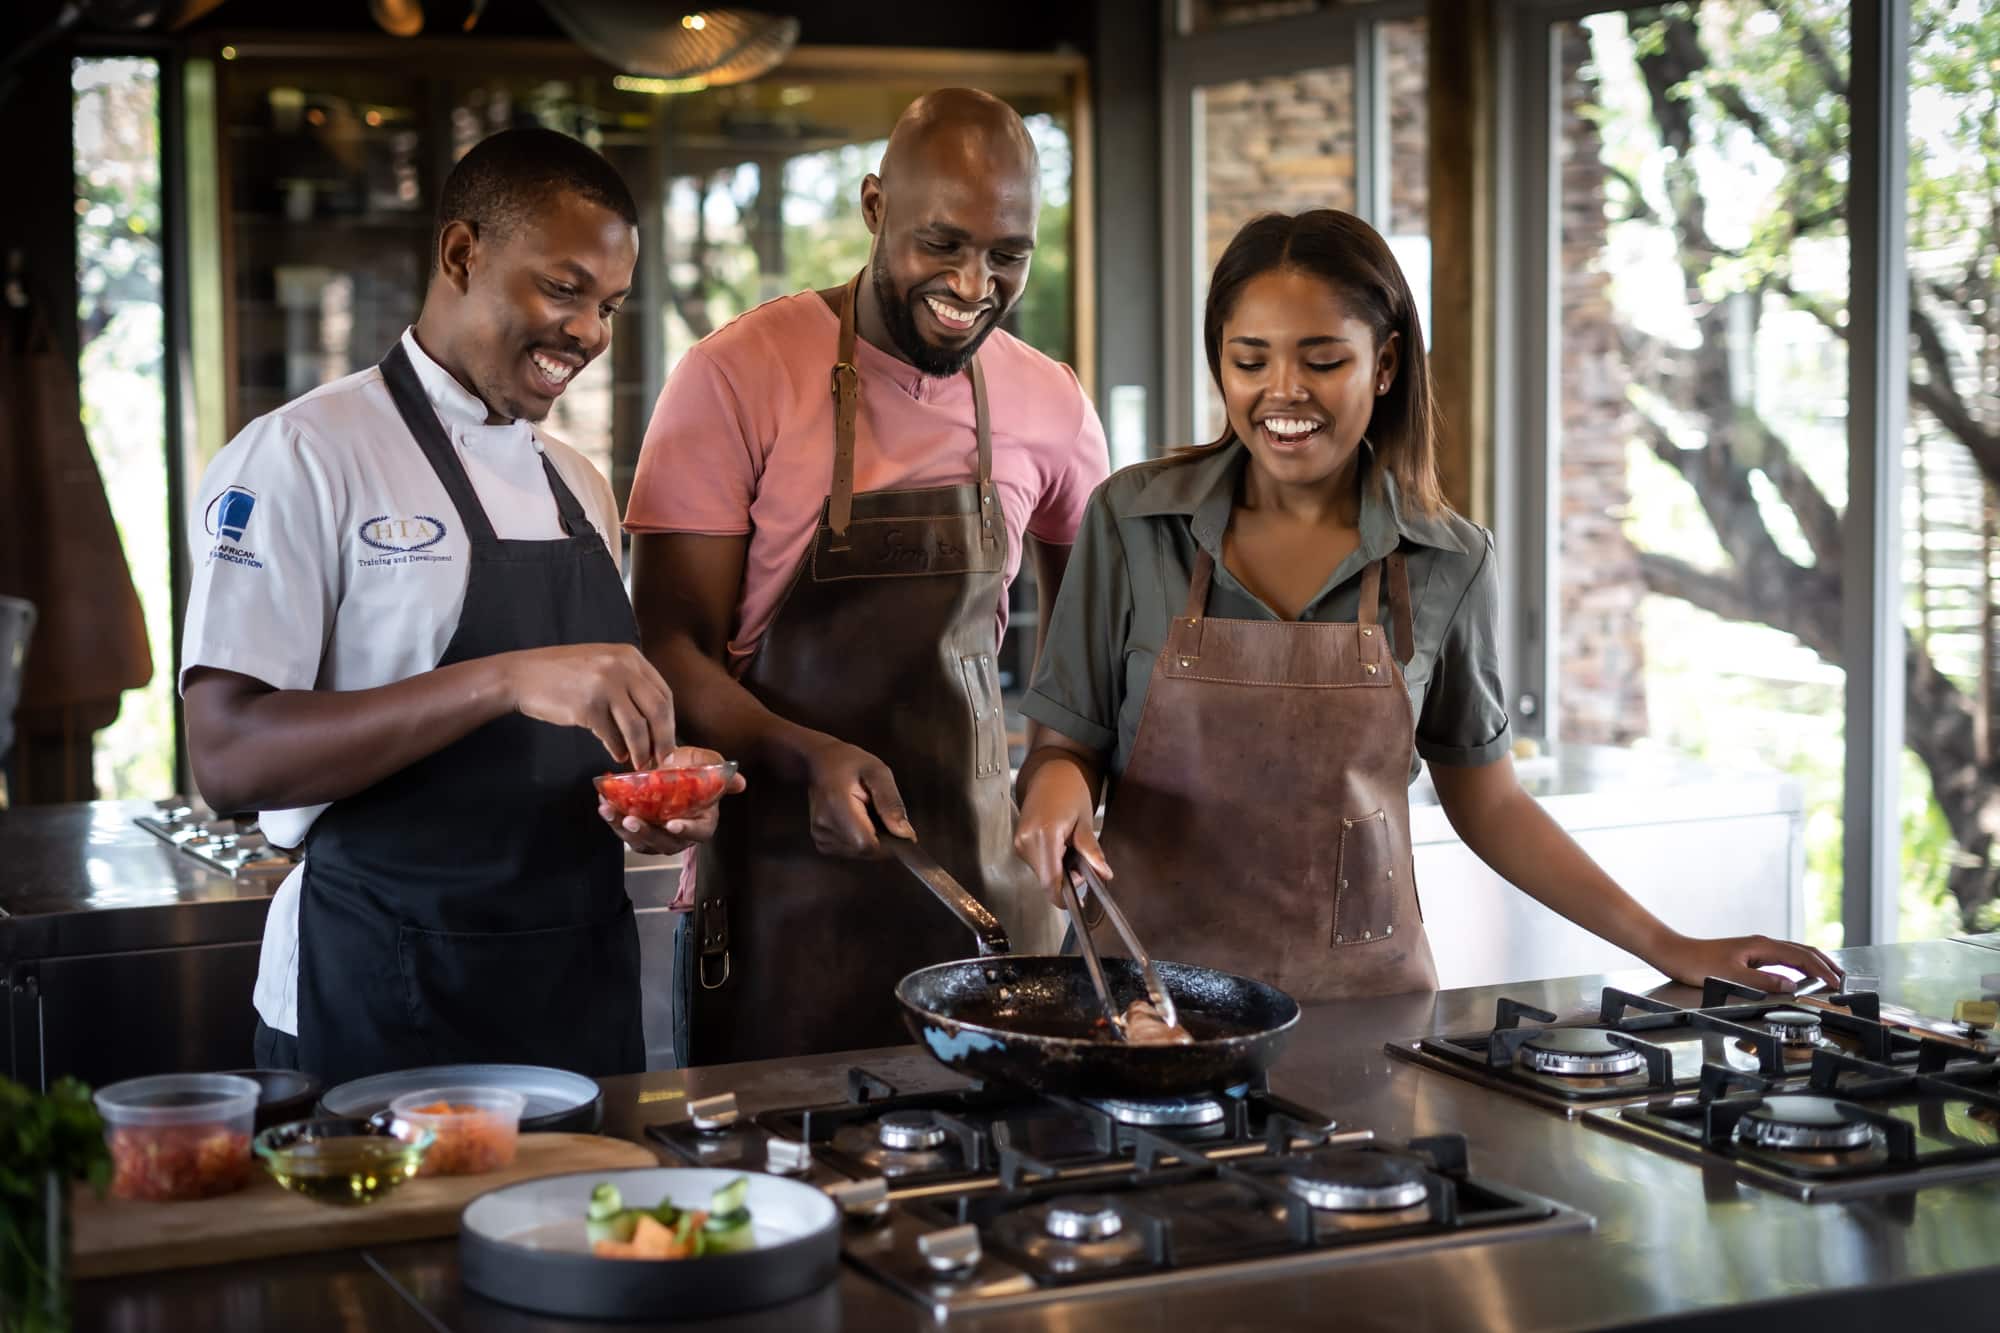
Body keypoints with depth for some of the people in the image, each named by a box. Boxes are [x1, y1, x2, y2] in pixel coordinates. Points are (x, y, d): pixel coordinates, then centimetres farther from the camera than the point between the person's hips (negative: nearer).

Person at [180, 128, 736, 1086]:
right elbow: (228, 756, -20)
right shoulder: (301, 459, -10)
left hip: (585, 984, 7)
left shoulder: (576, 486, 12)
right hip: (386, 1000, -6)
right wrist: (505, 680, -28)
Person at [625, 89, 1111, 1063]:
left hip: (984, 878, 4)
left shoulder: (1052, 407, 4)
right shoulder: (736, 377, -10)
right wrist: (807, 756, -27)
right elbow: (671, 650, -11)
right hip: (787, 887, -4)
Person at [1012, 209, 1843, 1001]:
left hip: (1365, 1000, 2)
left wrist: (1672, 951, 8)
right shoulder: (1130, 522, -2)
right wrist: (1057, 782, -19)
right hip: (1152, 985, -2)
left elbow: (1487, 803, 10)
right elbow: (1068, 744, 3)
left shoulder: (1448, 563, 1)